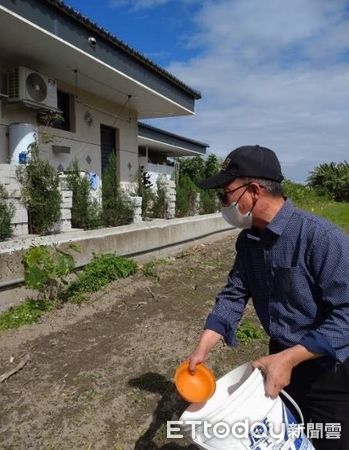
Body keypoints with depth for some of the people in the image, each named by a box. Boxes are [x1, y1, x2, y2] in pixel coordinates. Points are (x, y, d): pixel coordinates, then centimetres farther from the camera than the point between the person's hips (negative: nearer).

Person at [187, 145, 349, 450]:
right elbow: (234, 294, -3)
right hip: (281, 358, 6)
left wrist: (288, 359, -32)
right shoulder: (248, 240, -5)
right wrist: (202, 349, -13)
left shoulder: (321, 237, -29)